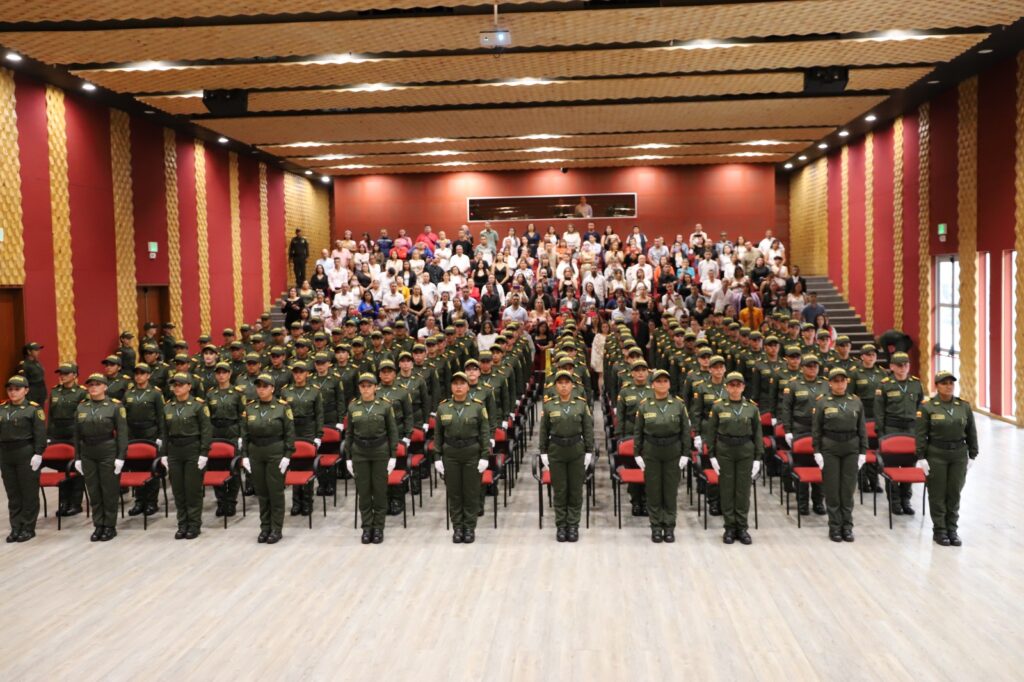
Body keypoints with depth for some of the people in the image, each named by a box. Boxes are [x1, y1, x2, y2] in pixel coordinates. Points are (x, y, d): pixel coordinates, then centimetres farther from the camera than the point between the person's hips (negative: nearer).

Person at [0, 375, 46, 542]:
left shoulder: (34, 408, -4)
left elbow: (40, 433, -8)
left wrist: (38, 454, -14)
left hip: (26, 455, -5)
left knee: (29, 493, 2)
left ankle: (28, 528, 10)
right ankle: (15, 528, 17)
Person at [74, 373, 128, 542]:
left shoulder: (115, 406, -5)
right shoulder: (81, 407, 7)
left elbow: (122, 433, -7)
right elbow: (77, 434, 10)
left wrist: (121, 457, -12)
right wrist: (77, 458, 6)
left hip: (108, 452, -4)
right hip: (87, 454, 4)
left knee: (109, 491, 3)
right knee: (93, 491, 9)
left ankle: (110, 526, 13)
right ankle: (98, 526, 19)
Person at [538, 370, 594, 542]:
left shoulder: (582, 404, -1)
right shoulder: (549, 405, 0)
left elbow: (588, 429, 2)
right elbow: (544, 431, 4)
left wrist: (589, 452, -1)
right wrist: (543, 452, 1)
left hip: (577, 450, 0)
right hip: (556, 451, 0)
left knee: (576, 490, 5)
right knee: (559, 490, 5)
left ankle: (573, 525, 15)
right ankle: (560, 526, 15)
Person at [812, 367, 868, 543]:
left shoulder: (856, 401, 5)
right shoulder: (822, 402, -2)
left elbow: (862, 429, 7)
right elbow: (816, 429, -1)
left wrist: (863, 452, 2)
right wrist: (817, 452, -6)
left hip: (851, 448, 2)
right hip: (829, 448, -2)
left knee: (848, 488, 5)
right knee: (832, 488, 2)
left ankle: (847, 526, 15)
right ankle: (835, 527, 12)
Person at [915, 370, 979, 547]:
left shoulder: (964, 406, 2)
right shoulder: (927, 407, -7)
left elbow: (971, 433, 9)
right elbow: (920, 434, -6)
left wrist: (972, 456, 7)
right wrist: (921, 458, -9)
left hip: (959, 455, 3)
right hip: (936, 455, -3)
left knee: (955, 493, 8)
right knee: (938, 494, 5)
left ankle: (952, 529, 21)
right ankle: (939, 530, 16)